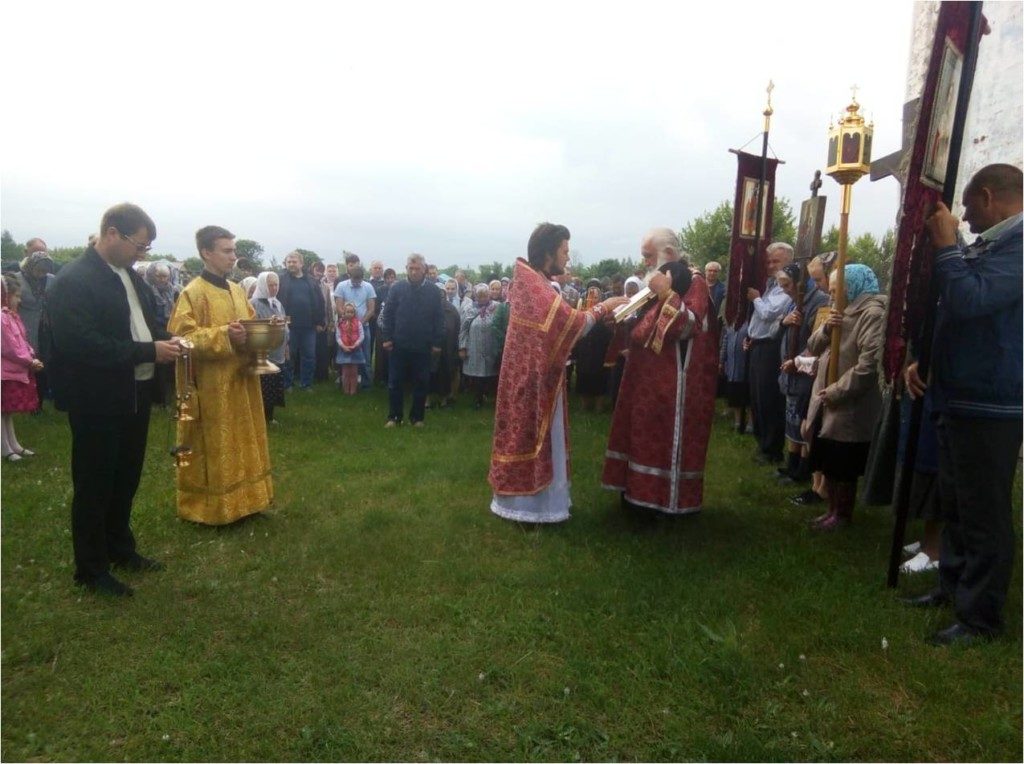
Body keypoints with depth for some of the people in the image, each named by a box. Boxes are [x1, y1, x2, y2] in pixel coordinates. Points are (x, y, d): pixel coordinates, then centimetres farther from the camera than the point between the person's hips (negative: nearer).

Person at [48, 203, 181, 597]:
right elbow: (84, 344, -25)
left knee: (126, 479, 20)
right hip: (98, 401, -8)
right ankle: (91, 569, 23)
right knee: (94, 486, 7)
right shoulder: (73, 280, -17)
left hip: (135, 394, 8)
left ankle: (119, 547, 39)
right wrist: (150, 351, -24)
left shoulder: (130, 275, 8)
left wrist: (166, 339, -1)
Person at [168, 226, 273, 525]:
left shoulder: (237, 290, 10)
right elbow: (183, 338, -17)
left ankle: (241, 498, 28)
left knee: (241, 443, 15)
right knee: (213, 448, 3)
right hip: (211, 387, -7)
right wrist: (223, 334, -26)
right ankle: (209, 506, 17)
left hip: (240, 381, 7)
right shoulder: (192, 293, -12)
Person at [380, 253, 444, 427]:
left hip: (423, 346, 0)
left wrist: (437, 342, -2)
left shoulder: (434, 291, 1)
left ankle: (417, 417, 20)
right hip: (399, 345, 0)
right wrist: (387, 338, -4)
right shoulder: (397, 288, 1)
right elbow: (388, 313, 1)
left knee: (421, 383, 8)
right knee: (395, 382, 5)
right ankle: (394, 416, 16)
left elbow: (439, 318, 1)